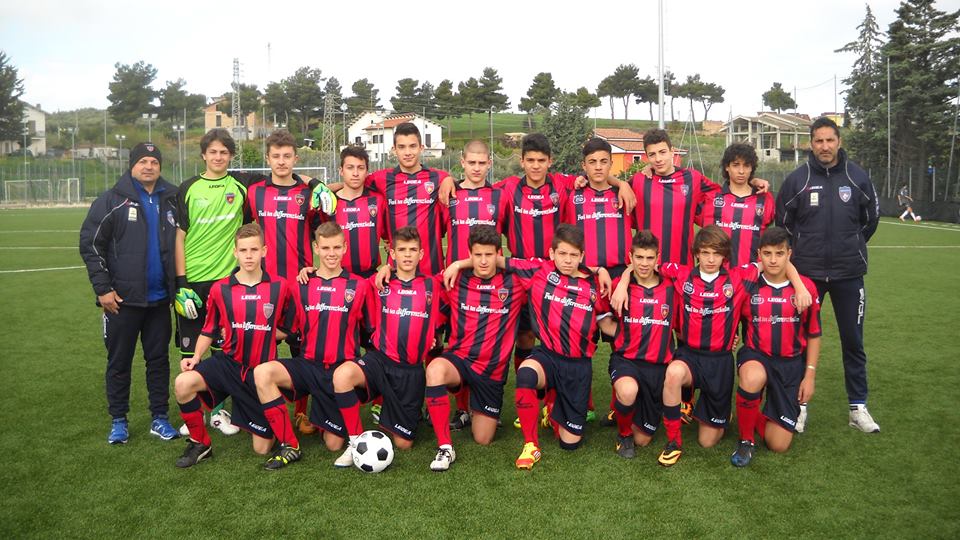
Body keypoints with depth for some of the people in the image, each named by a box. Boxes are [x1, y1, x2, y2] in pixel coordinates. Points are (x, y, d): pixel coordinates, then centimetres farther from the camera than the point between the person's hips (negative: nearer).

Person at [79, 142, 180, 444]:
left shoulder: (171, 201, 7)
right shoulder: (112, 201, -4)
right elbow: (89, 244, -6)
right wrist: (103, 288, -10)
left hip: (159, 299, 3)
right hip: (123, 298, -3)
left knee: (159, 359, 9)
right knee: (119, 361, 7)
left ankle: (160, 418, 20)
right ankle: (118, 421, 19)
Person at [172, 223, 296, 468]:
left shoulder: (280, 287, -6)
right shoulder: (220, 289, -3)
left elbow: (286, 329, 5)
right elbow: (209, 330, 8)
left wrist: (255, 335, -5)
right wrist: (196, 357, -7)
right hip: (228, 362, 2)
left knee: (262, 449, -2)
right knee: (183, 383, -28)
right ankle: (200, 444, -4)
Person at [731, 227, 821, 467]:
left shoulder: (805, 287, -4)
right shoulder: (748, 285, -6)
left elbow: (813, 334, 4)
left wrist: (810, 375, 2)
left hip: (791, 363, 1)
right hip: (755, 355, -1)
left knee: (779, 444, -5)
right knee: (753, 378, -42)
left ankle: (759, 416, 32)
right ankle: (746, 440, -15)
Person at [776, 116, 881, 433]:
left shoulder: (858, 177, 0)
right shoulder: (797, 179, -4)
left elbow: (871, 217, 13)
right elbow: (782, 222, 5)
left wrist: (852, 246, 15)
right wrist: (801, 250, 7)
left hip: (849, 274, 1)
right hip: (807, 273, -1)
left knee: (853, 340, 8)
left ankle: (858, 407, 20)